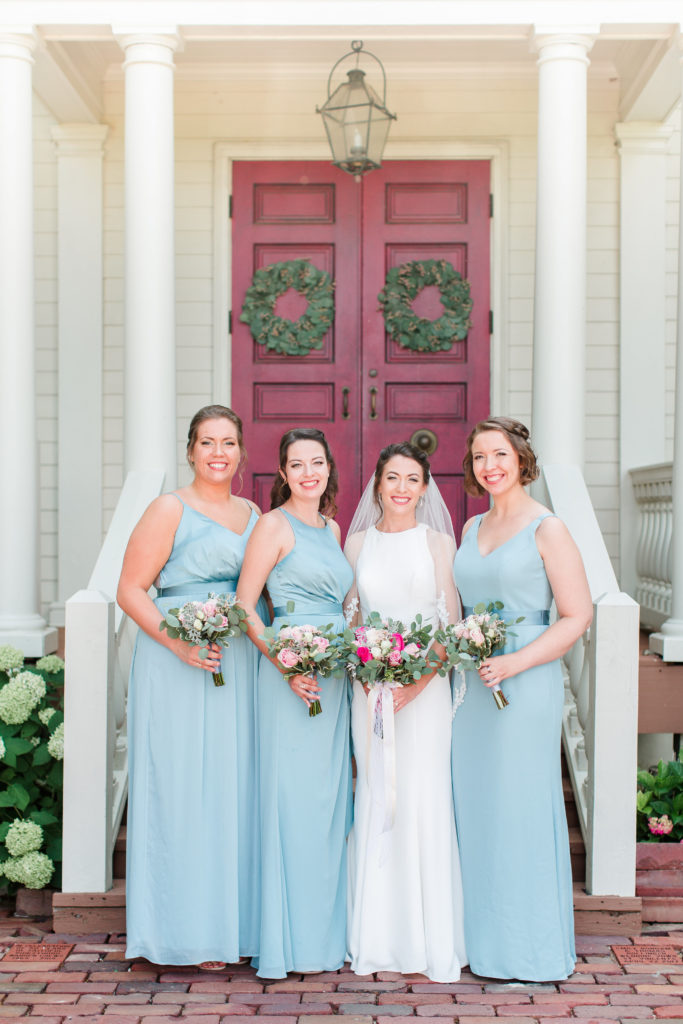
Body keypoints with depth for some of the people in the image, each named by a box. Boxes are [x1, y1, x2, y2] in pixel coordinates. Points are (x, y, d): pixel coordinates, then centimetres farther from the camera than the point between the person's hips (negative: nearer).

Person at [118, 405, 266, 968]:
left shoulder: (253, 514, 14)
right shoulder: (170, 509, -3)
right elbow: (131, 590, -7)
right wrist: (178, 643, -19)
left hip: (241, 665, 6)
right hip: (178, 667, -6)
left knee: (235, 788, 8)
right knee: (183, 788, -3)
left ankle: (233, 923, 18)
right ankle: (188, 929, 7)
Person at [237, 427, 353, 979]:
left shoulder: (331, 527, 16)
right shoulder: (274, 524, -5)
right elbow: (243, 606, -9)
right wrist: (285, 664, -17)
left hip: (336, 675, 7)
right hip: (292, 674, -7)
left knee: (330, 795, 10)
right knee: (293, 795, -5)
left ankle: (326, 932, 19)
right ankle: (290, 940, 4)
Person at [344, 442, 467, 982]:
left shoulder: (439, 542, 3)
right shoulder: (357, 542, 9)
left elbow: (453, 623, -1)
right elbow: (348, 617, 10)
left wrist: (419, 680, -13)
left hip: (426, 687, -2)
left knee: (423, 798, -3)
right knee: (376, 797, 3)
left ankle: (428, 938, 8)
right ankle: (379, 936, 14)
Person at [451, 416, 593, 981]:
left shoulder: (547, 528, -6)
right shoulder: (472, 528, 14)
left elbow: (578, 616, -10)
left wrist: (515, 662, -18)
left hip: (525, 683, -6)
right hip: (471, 685, 7)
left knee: (520, 808, -1)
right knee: (474, 806, 9)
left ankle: (528, 951, 12)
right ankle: (482, 939, 21)